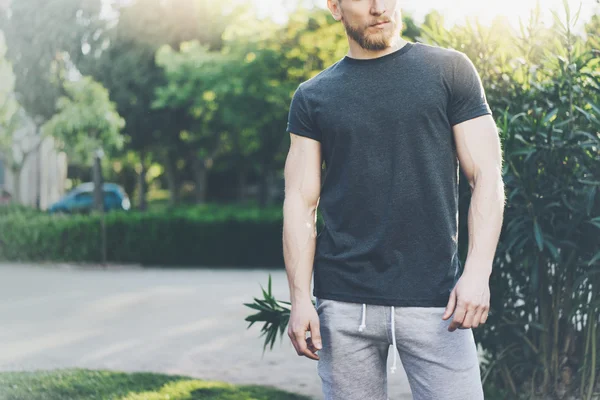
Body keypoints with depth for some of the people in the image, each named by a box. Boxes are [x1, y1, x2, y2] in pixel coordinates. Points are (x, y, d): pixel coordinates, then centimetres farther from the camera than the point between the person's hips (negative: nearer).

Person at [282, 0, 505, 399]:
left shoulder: (450, 70, 5)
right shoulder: (313, 97, 9)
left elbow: (486, 177, 0)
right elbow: (301, 201, 6)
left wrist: (477, 272, -12)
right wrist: (300, 298, -4)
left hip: (433, 302, -1)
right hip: (343, 306, 2)